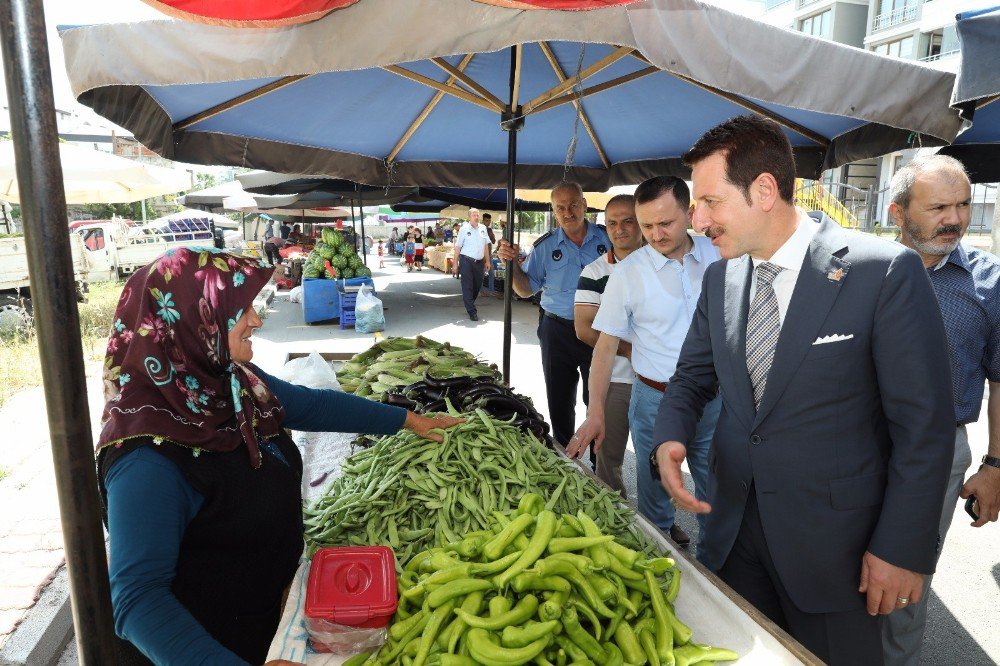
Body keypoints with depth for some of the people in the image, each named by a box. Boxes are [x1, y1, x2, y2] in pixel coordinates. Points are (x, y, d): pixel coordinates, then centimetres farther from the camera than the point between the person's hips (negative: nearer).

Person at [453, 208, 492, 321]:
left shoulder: (483, 228, 10)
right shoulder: (464, 229, -4)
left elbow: (486, 245, 16)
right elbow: (458, 247, -4)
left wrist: (487, 260, 14)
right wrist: (455, 263, -7)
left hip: (479, 262, 5)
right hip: (466, 261, -5)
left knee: (477, 286, 12)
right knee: (467, 286, -5)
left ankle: (469, 304, 33)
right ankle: (472, 312, -2)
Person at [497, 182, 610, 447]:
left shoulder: (607, 238, -1)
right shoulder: (545, 246, 2)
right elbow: (526, 289, 4)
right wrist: (512, 264, -11)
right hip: (557, 332, 2)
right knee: (559, 402, 13)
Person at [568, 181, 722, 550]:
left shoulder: (719, 256, -3)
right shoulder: (629, 273, -10)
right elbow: (606, 345, -7)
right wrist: (595, 411, -13)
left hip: (712, 396, 2)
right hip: (655, 398, -1)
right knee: (655, 485, 15)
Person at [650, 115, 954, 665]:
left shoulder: (885, 272, -16)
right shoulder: (719, 278, 1)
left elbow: (924, 423, -13)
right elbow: (693, 376, 10)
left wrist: (902, 549, -11)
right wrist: (670, 439, -11)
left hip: (833, 537, -4)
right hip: (733, 523, 5)